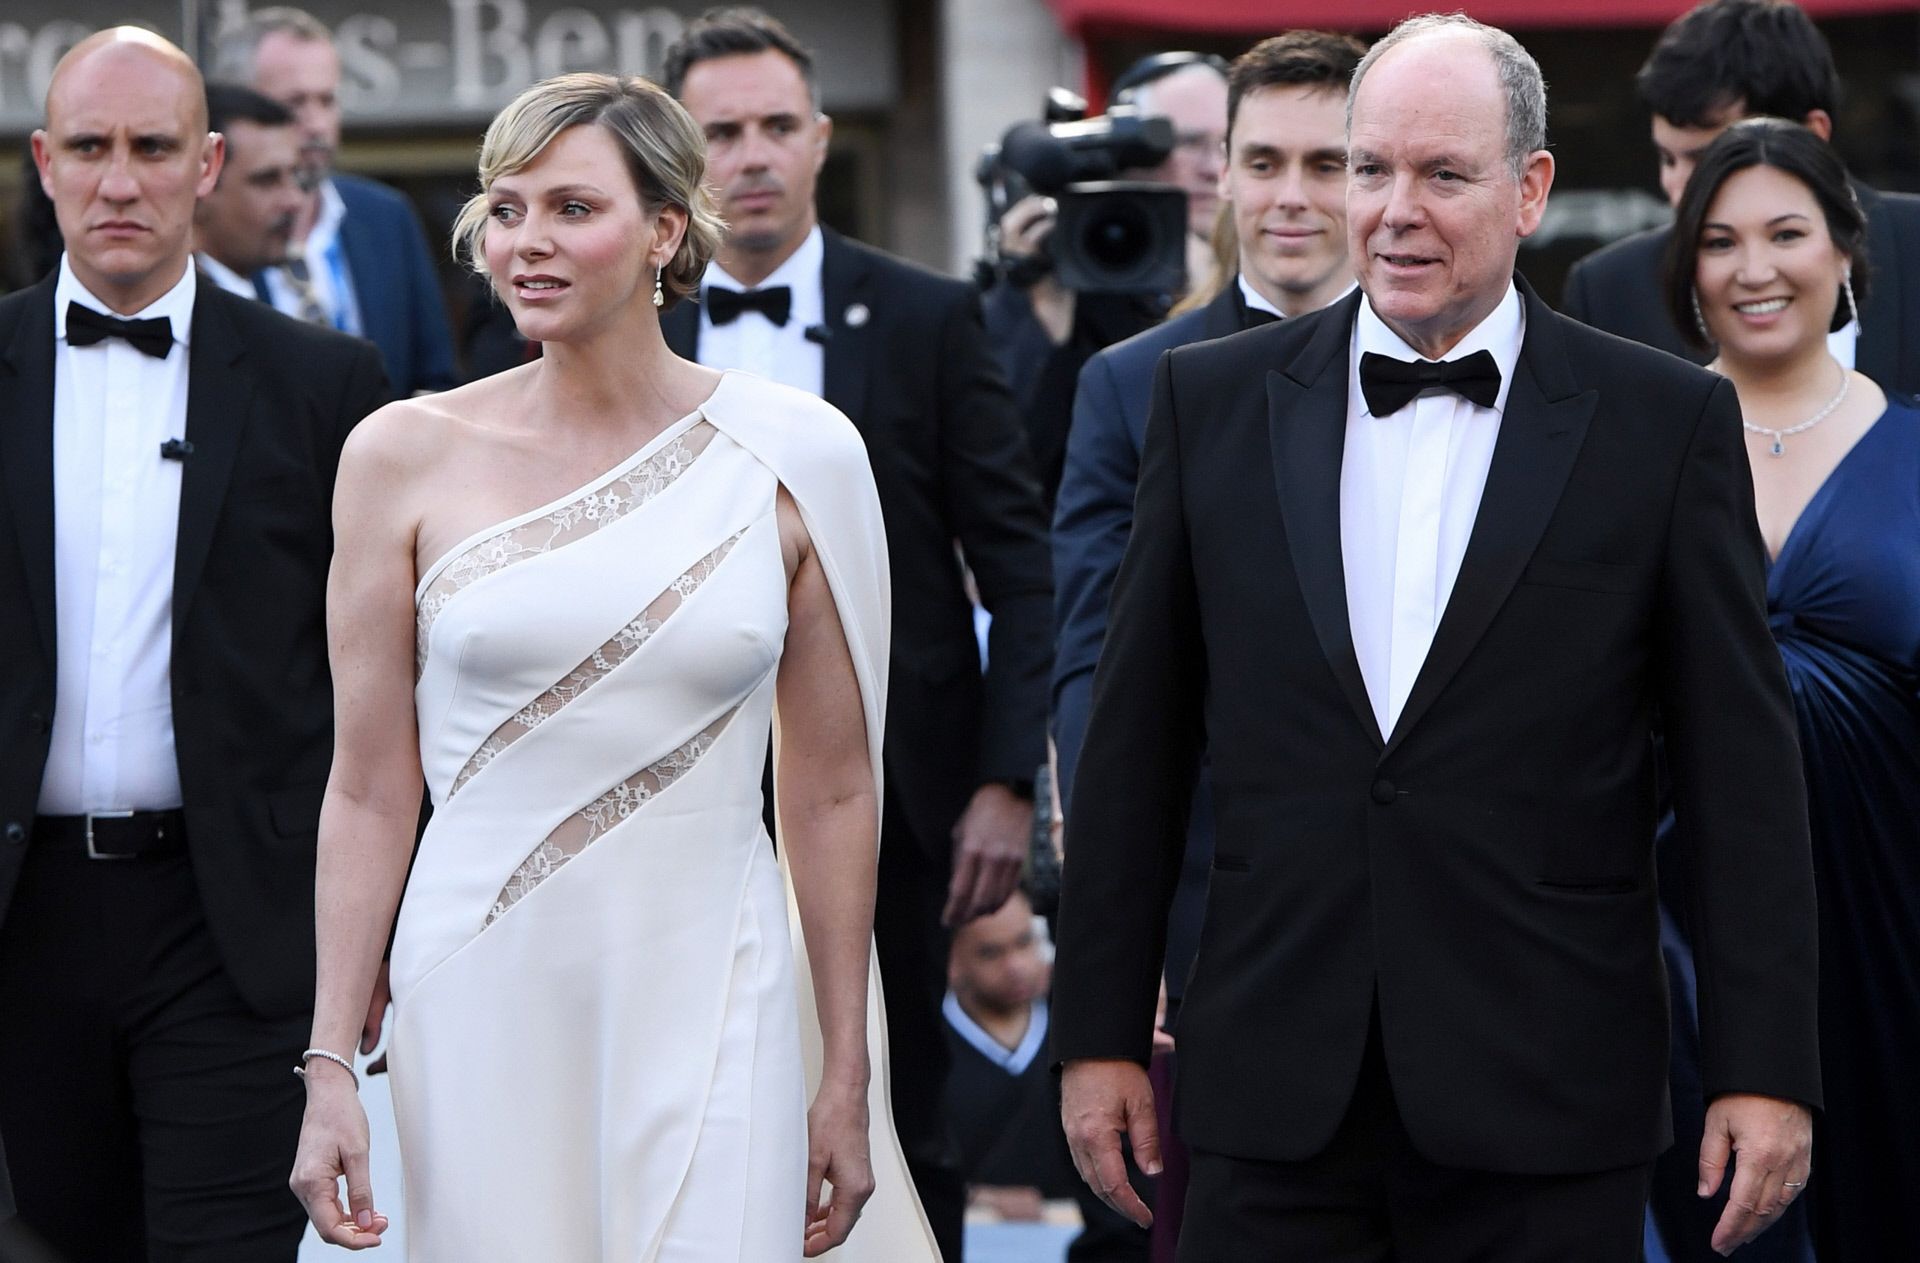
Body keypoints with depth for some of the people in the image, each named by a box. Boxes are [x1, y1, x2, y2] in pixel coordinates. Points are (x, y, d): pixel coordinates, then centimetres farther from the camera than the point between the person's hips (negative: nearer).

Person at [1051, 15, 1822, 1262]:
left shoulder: (1667, 421, 1)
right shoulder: (1214, 399, 7)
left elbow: (1743, 771, 1)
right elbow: (1136, 746, 9)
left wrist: (1766, 1067, -4)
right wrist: (1100, 1029, 6)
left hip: (1546, 1112, -1)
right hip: (1278, 1100, 2)